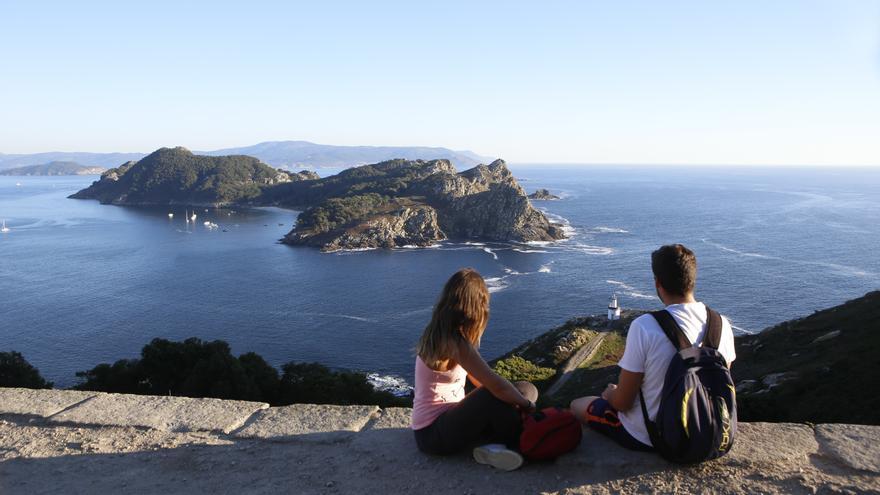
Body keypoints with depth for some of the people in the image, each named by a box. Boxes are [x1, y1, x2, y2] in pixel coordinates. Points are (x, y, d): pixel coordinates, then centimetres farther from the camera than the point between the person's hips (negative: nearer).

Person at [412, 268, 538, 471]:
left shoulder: (438, 336, 5)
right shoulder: (455, 342, -24)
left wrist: (522, 396, 4)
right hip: (433, 434, -9)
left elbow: (480, 381, 10)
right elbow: (496, 386, -26)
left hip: (446, 418, 9)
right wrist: (527, 405, -9)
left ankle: (494, 444, -13)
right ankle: (517, 445, -4)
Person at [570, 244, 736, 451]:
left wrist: (611, 394, 4)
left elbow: (623, 402, -20)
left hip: (647, 439, -5)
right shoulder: (722, 325, -12)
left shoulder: (644, 327, -28)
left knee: (577, 405, 19)